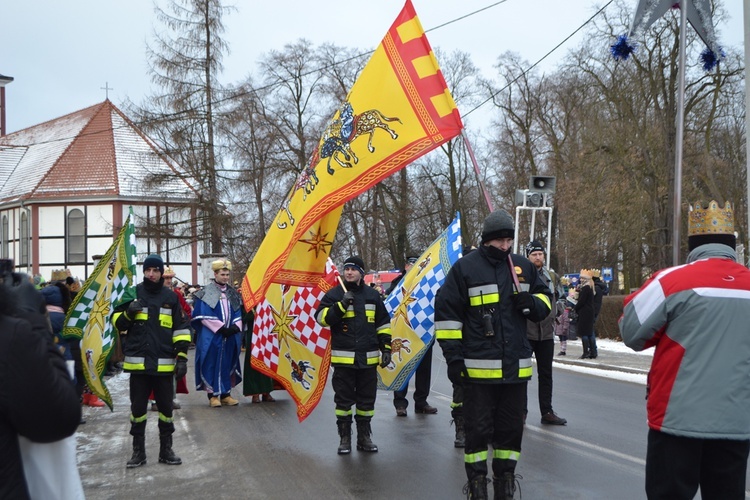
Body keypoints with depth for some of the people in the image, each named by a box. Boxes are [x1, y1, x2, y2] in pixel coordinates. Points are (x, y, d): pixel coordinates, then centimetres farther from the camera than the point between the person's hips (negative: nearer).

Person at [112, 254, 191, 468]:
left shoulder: (170, 297, 5)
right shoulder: (133, 293, 3)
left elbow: (180, 329, 6)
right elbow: (117, 322, 7)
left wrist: (182, 357, -1)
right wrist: (128, 313, -14)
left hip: (164, 363, 1)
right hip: (138, 362, 0)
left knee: (166, 407, 9)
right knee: (138, 407, 7)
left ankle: (166, 449, 21)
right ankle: (138, 451, 19)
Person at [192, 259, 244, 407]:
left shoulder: (232, 292, 12)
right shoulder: (206, 292, -4)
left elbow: (238, 313, 12)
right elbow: (204, 315, -9)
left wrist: (235, 327, -7)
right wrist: (220, 328, -15)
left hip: (230, 336, 5)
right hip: (211, 337, -4)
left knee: (227, 364, 7)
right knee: (212, 364, -2)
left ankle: (225, 393, 13)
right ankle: (213, 395, 4)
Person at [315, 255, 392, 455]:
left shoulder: (373, 295, 10)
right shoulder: (334, 294, 1)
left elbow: (383, 324, 13)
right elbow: (321, 317, -10)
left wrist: (386, 349, 8)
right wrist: (341, 305, -21)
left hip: (368, 358, 3)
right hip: (343, 358, -2)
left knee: (367, 399, 9)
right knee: (344, 399, 4)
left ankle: (364, 436, 21)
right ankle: (344, 438, 14)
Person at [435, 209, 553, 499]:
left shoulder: (524, 267, 9)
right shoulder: (465, 268, -4)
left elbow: (545, 299, 19)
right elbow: (446, 312, -4)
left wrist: (532, 303, -6)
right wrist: (453, 356, -8)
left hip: (516, 366, 4)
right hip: (477, 367, -4)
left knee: (511, 428, 13)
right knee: (478, 428, 4)